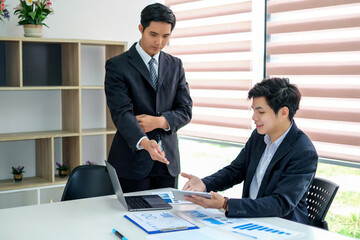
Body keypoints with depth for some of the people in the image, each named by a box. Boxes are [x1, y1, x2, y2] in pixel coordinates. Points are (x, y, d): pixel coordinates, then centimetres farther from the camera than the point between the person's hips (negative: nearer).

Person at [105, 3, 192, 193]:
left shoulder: (175, 66, 10)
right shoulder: (117, 66, -5)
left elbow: (185, 111, 6)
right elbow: (121, 113, -17)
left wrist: (159, 121, -15)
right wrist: (144, 142, -35)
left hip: (167, 160, 4)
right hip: (132, 160, -4)